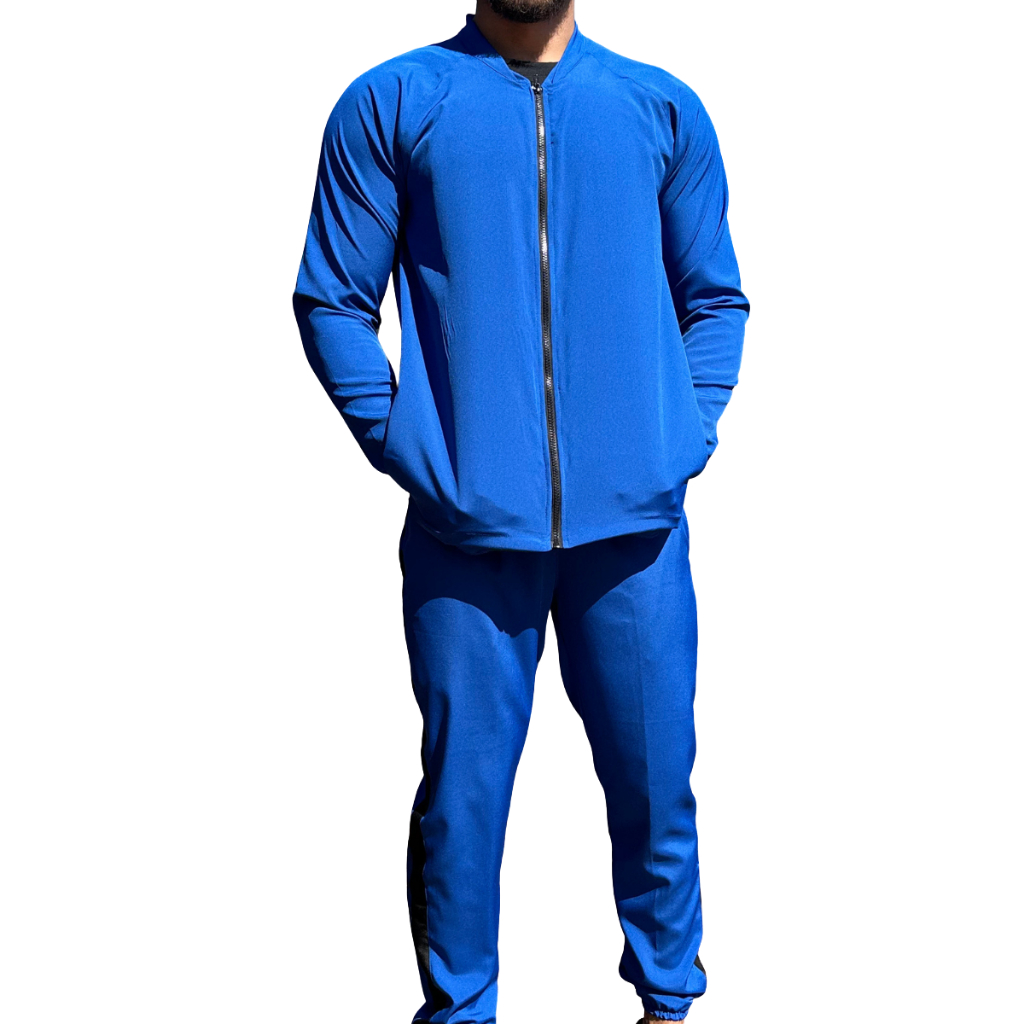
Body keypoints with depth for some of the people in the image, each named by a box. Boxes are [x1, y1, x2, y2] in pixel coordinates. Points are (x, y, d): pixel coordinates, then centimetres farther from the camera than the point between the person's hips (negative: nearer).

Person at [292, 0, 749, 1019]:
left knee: (655, 780, 9)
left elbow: (715, 299, 16)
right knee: (461, 790, 4)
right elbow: (333, 299, 4)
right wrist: (407, 450, -5)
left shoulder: (664, 109, 11)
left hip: (634, 520, 2)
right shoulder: (391, 103, 5)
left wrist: (688, 437, 3)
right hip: (468, 523, -1)